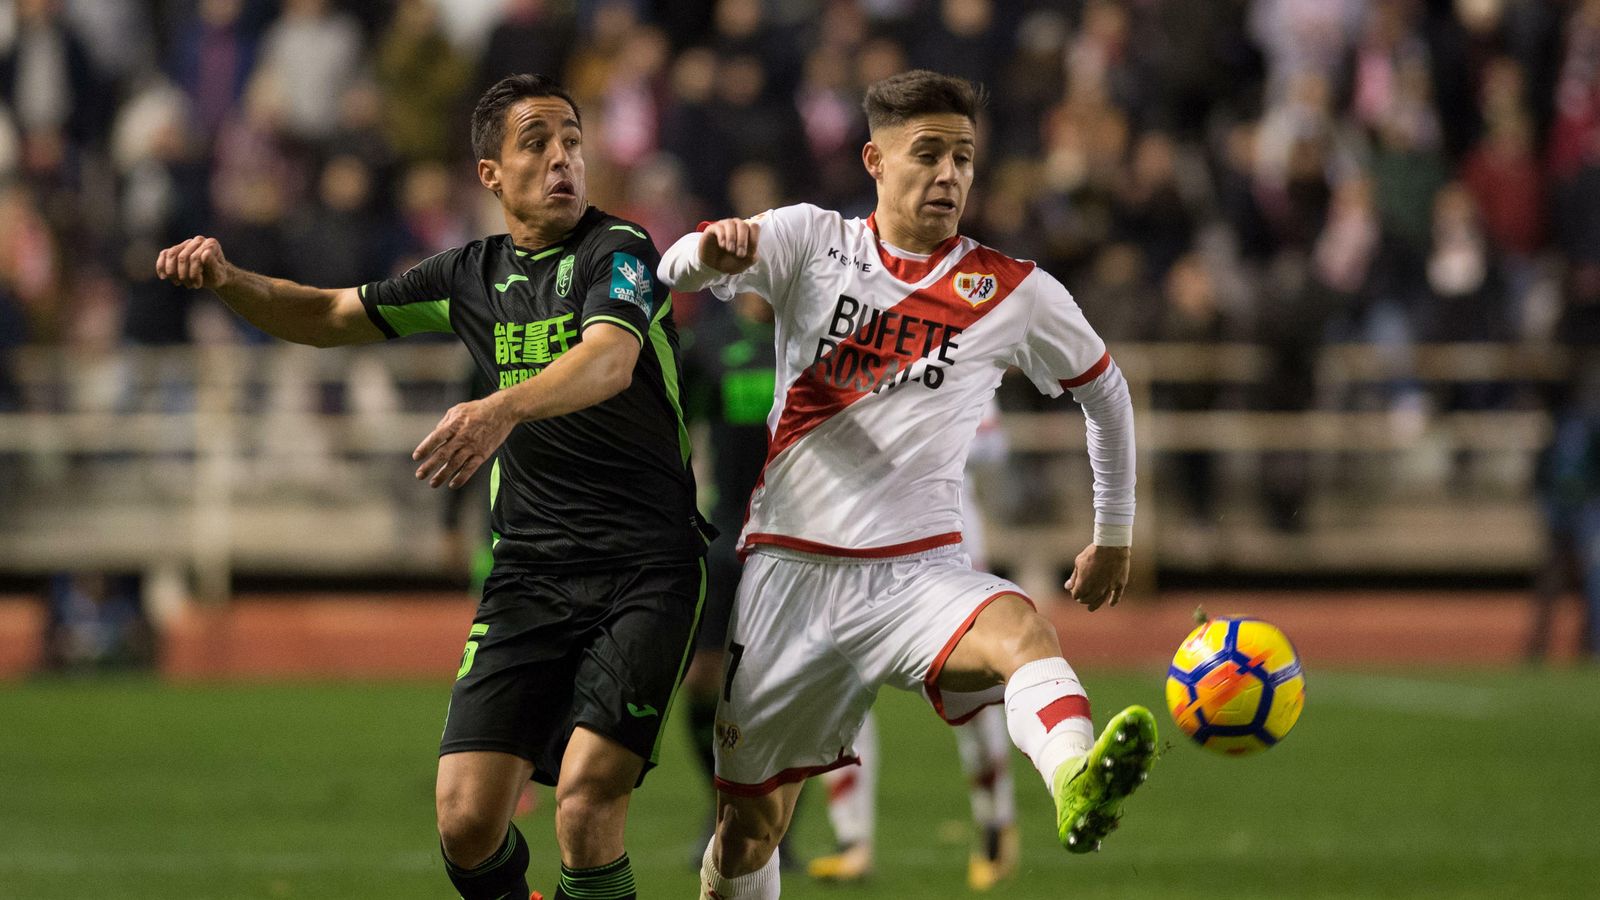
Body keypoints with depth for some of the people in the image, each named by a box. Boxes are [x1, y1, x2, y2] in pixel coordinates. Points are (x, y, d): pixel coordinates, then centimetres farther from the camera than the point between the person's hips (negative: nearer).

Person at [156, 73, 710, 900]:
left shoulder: (618, 252, -5)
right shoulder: (475, 275, 13)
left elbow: (611, 359, -26)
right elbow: (328, 316, 24)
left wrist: (502, 410, -44)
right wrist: (227, 281, 5)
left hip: (646, 573, -5)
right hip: (528, 574, 5)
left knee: (586, 807, -21)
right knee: (466, 818, -7)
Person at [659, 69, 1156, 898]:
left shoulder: (1013, 294, 5)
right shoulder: (813, 241, 4)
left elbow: (1103, 389, 22)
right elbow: (678, 272, -10)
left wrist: (1114, 533, 25)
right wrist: (711, 253, -34)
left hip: (918, 570, -1)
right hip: (788, 572, 1)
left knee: (1020, 629, -36)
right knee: (748, 823, 6)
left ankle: (1078, 787, -66)